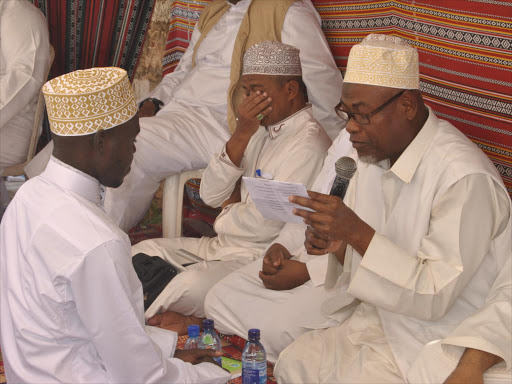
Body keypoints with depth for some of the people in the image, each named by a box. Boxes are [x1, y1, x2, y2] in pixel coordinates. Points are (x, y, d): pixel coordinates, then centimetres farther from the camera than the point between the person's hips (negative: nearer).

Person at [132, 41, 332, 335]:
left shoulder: (308, 144, -17)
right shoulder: (262, 130, 12)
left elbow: (266, 225, -22)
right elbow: (211, 195, 4)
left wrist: (227, 212, 0)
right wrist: (241, 135, -8)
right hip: (224, 245, 10)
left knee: (192, 284, -30)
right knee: (144, 252, 4)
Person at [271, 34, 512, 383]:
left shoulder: (465, 178, -25)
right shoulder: (375, 153, 3)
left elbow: (436, 297, -25)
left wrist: (358, 233, -31)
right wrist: (339, 246, -13)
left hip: (438, 339, -7)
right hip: (377, 317, 8)